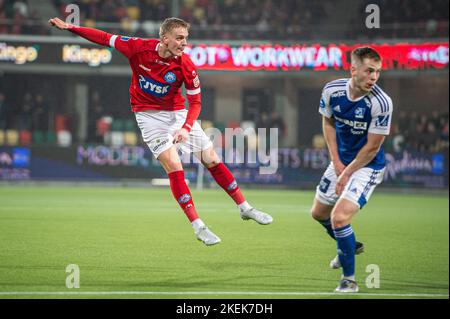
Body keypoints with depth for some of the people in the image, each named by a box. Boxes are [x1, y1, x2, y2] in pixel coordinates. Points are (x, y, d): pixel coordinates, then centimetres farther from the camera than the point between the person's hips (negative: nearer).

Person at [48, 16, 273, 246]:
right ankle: (198, 227, -13)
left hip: (177, 113, 2)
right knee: (174, 166, -16)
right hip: (149, 114, -2)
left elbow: (195, 102, -11)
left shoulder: (186, 65, -17)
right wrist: (69, 27, -9)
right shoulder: (139, 48, -18)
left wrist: (186, 127, -28)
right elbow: (105, 38, -6)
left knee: (212, 160, 3)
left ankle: (245, 208, 20)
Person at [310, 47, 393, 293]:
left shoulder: (381, 102, -28)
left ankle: (349, 279, -3)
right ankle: (350, 246, 49)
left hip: (367, 166, -6)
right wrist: (337, 163, -3)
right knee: (319, 213, 21)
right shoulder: (332, 90, -14)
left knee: (339, 217, -21)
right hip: (341, 161, 6)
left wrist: (347, 174, -13)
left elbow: (372, 146, -20)